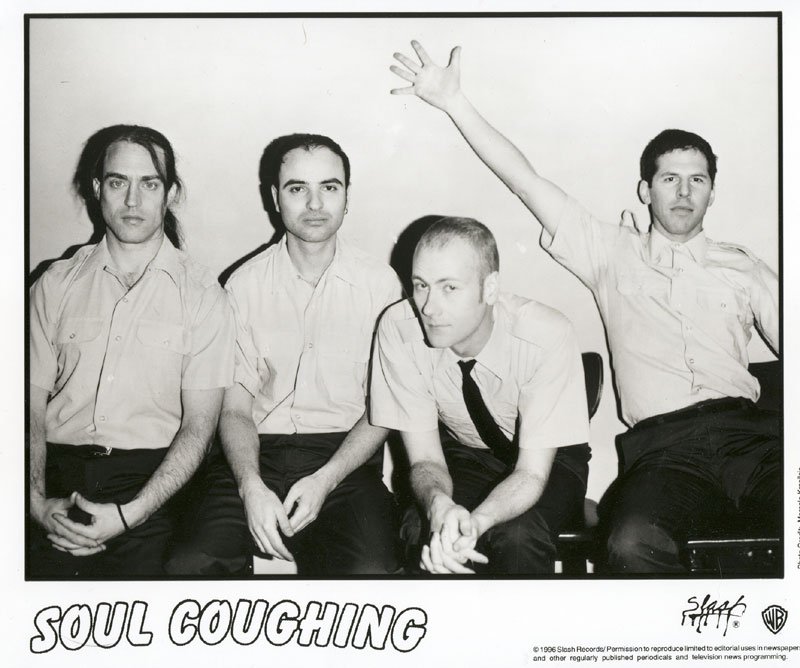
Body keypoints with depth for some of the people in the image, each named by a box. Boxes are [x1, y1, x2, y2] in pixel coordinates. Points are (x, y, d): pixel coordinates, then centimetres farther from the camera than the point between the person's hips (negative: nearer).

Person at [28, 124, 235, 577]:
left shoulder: (202, 295, 5)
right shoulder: (56, 285, 12)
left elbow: (199, 426, -1)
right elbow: (32, 406, 7)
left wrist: (129, 514, -12)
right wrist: (38, 502, -9)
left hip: (152, 479, -1)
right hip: (60, 475, 2)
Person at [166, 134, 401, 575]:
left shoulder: (380, 283, 4)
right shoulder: (244, 284, 6)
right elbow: (235, 407, 3)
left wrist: (325, 480, -13)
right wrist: (251, 486, -17)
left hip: (345, 458, -1)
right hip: (259, 455, 1)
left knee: (369, 569, -30)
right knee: (191, 566, -25)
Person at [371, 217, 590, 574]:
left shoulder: (547, 337, -30)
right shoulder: (398, 328, -23)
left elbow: (532, 472, -26)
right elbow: (424, 459, -18)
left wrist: (475, 520, -47)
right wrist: (440, 505, -42)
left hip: (547, 459, -1)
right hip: (461, 453, 2)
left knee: (517, 534, -32)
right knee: (421, 530, -30)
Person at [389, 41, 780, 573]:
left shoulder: (741, 268, 25)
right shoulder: (614, 253, 20)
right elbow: (525, 180, 15)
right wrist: (454, 102, 10)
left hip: (748, 430, 2)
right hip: (661, 446, -1)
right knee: (633, 545, -34)